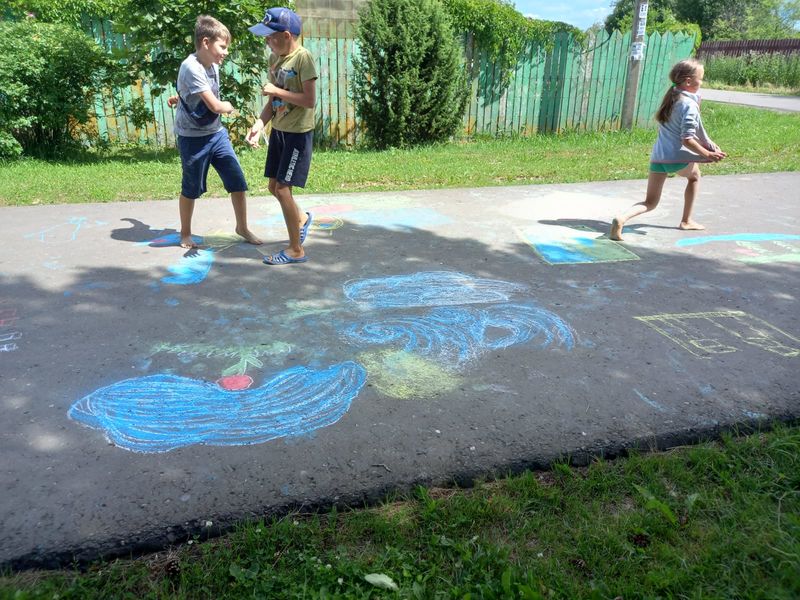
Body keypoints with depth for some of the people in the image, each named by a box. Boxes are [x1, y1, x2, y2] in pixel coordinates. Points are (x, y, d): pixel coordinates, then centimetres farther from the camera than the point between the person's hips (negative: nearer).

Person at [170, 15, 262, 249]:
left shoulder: (213, 65, 4)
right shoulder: (191, 67, -21)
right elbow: (215, 106, -23)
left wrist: (183, 96, 21)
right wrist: (228, 106, -5)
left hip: (217, 133, 7)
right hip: (193, 138, -6)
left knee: (238, 181, 3)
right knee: (191, 189, 8)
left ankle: (242, 227, 20)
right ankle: (185, 233, 27)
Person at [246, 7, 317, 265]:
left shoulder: (303, 57, -17)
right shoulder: (274, 58, 7)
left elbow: (309, 100, -23)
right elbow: (273, 100, 9)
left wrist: (276, 90, -17)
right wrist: (259, 124, -6)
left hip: (298, 134, -8)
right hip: (278, 131, 8)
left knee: (282, 188, -9)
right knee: (274, 187, 13)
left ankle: (296, 250, 3)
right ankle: (302, 218, 42)